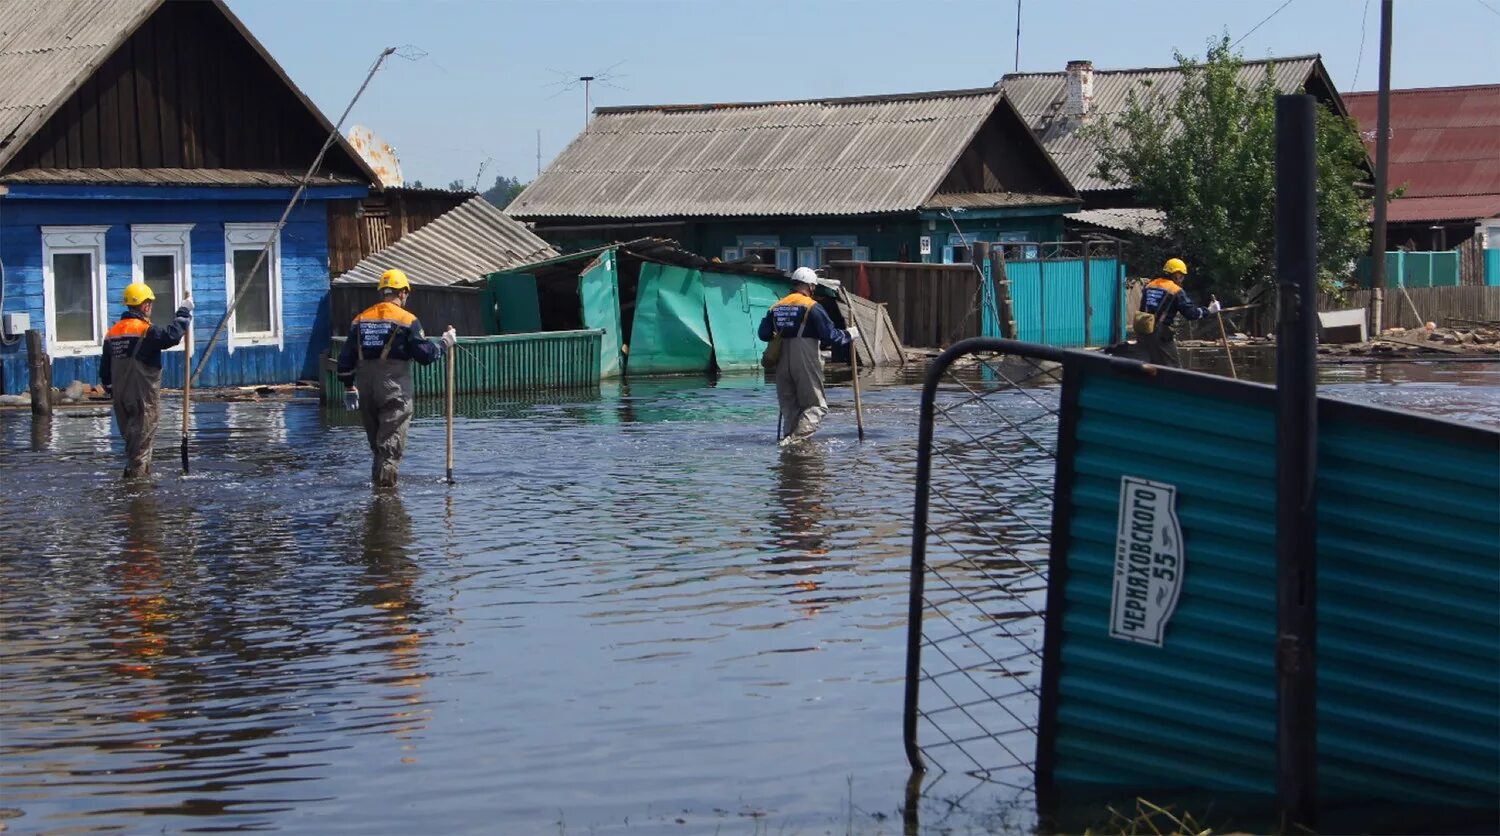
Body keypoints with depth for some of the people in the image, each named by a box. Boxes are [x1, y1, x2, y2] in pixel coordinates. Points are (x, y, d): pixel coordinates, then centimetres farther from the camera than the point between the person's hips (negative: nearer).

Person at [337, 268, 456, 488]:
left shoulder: (360, 319, 10)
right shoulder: (407, 320, -7)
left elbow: (346, 356, 12)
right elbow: (425, 354, -8)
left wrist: (349, 387, 19)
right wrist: (445, 343, 9)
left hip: (365, 387, 5)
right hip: (395, 388, -5)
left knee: (376, 440, 17)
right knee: (392, 440, -4)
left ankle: (378, 477, 21)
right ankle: (385, 480, -12)